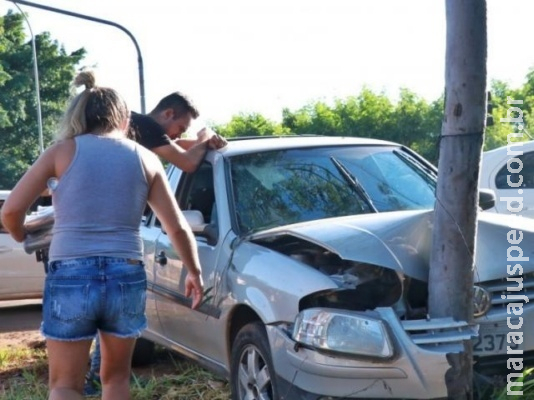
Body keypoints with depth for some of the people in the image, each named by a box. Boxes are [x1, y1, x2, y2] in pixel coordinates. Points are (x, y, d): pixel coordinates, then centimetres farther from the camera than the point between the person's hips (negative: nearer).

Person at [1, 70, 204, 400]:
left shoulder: (63, 150, 3)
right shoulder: (146, 158, 8)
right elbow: (178, 227, 8)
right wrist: (195, 271, 23)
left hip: (71, 276, -2)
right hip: (127, 278, 2)